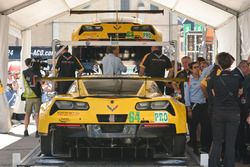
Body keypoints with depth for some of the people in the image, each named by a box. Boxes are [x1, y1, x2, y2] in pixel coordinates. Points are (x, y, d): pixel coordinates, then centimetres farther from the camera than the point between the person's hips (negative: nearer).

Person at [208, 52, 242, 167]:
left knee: (217, 142, 9)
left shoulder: (214, 79, -9)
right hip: (233, 113, 0)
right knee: (230, 144, 3)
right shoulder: (237, 79, -8)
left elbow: (213, 94, 0)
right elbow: (239, 94, 3)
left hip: (218, 113, 0)